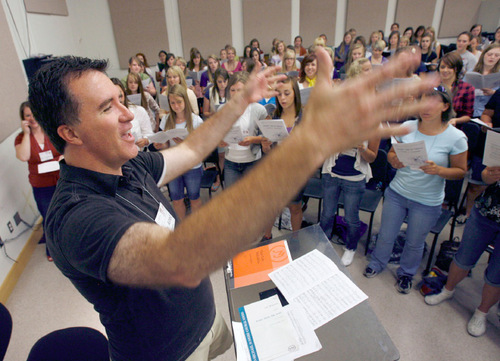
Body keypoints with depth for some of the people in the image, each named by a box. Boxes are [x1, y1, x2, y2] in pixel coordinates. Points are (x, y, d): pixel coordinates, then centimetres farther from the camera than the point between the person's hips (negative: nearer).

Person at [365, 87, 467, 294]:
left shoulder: (456, 138, -13)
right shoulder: (407, 127, -7)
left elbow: (461, 171, -5)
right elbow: (391, 153, 5)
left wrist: (438, 170, -25)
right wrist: (394, 161, -19)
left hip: (427, 201, -1)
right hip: (397, 192, 2)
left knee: (414, 243, 17)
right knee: (386, 235, 16)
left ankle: (406, 273, 46)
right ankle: (377, 264, 45)